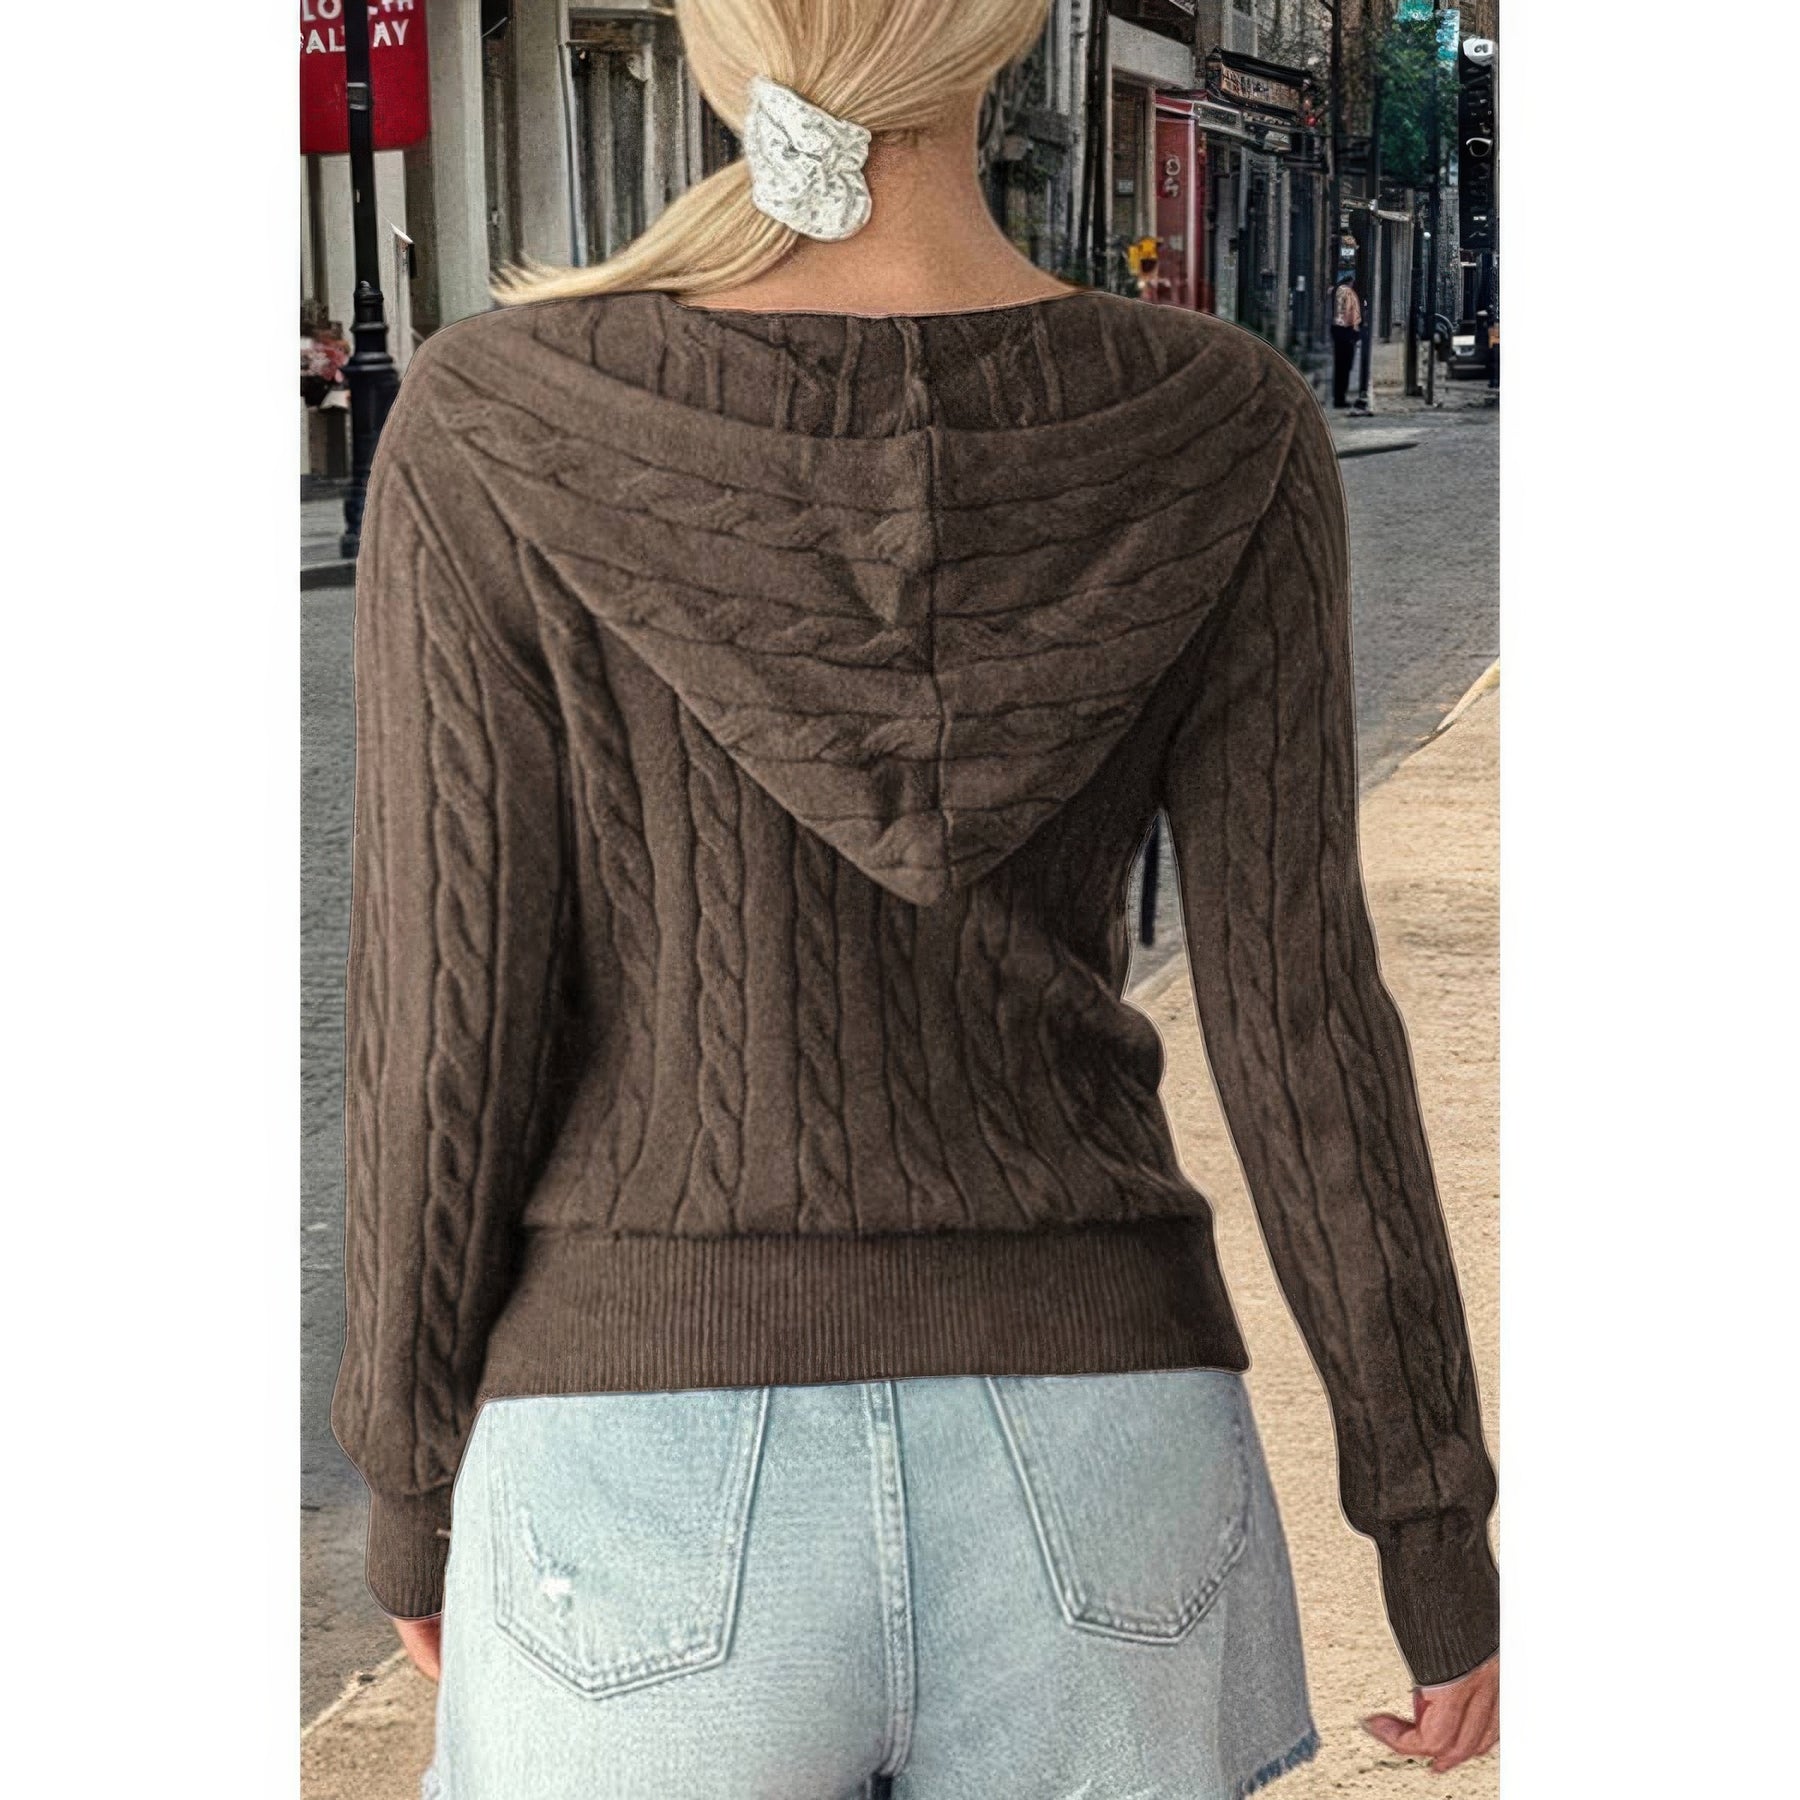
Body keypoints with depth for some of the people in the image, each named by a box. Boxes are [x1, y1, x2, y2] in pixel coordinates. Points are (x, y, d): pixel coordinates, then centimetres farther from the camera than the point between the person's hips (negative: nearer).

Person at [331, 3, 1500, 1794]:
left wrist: (418, 1481, 8)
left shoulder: (494, 432, -11)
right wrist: (1439, 1531, 5)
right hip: (1081, 1491, 2)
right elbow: (1300, 1022, -6)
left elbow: (446, 1029, -8)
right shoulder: (1218, 437, -7)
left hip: (670, 1512, -1)